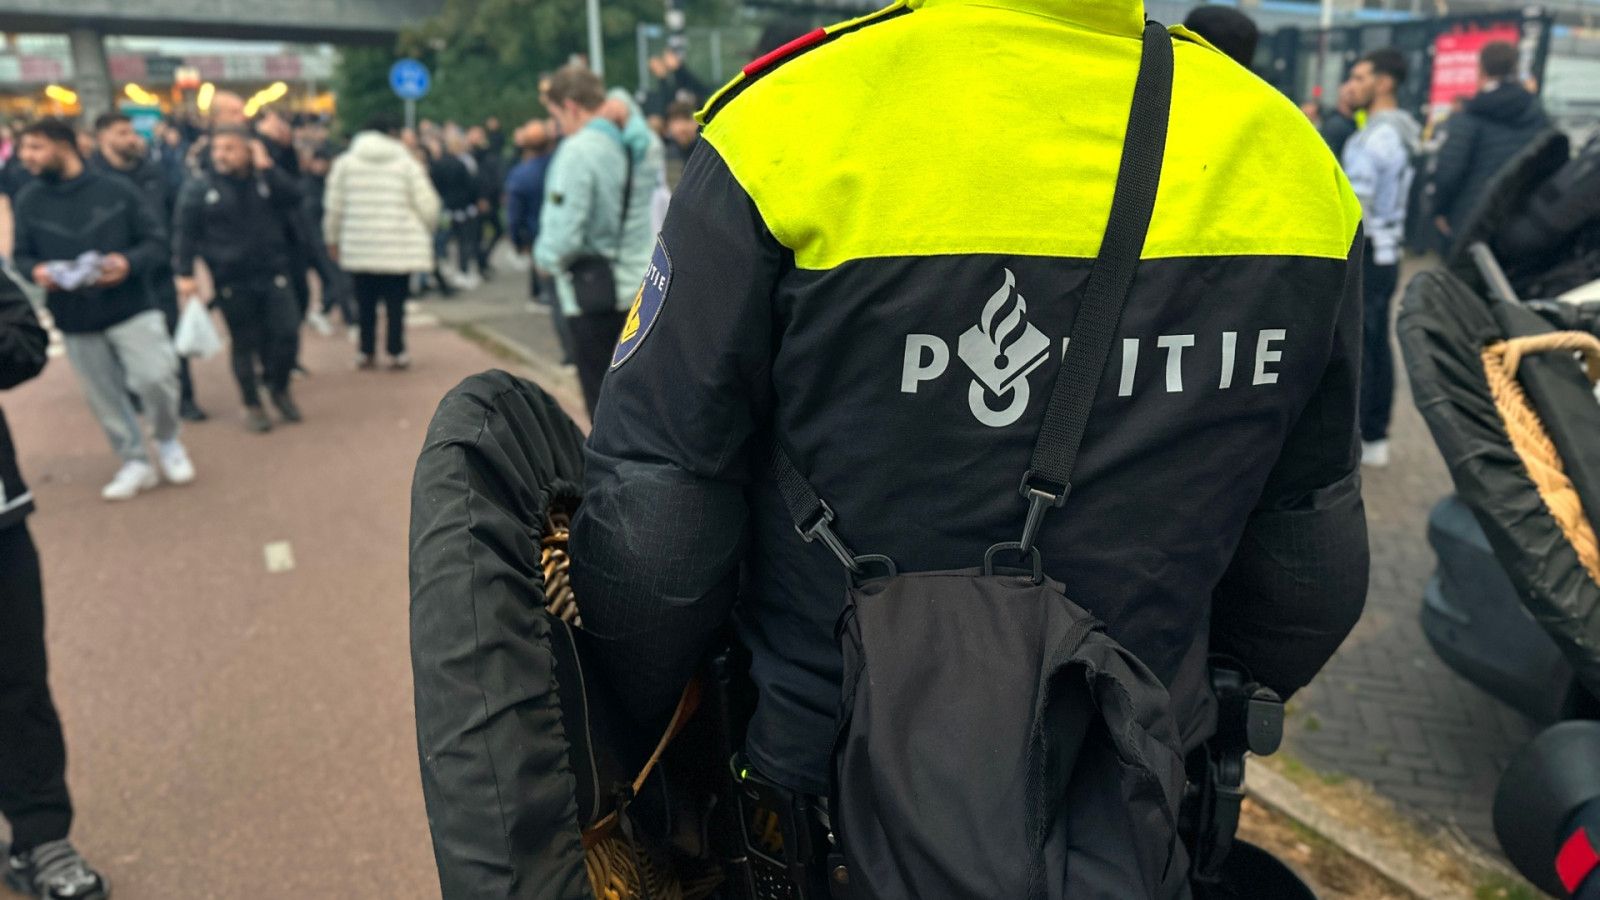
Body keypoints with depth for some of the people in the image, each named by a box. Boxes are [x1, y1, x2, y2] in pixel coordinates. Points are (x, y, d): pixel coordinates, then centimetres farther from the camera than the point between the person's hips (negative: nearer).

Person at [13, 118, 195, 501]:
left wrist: (128, 263, -22)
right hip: (75, 321, 3)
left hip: (131, 309, -3)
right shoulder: (29, 201, 2)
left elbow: (156, 241, -4)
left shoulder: (116, 190, -6)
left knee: (155, 378, -12)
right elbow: (21, 256, 9)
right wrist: (36, 271, -13)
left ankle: (168, 441, 18)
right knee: (104, 397, 8)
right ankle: (135, 463, 26)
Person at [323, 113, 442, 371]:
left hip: (359, 248, 2)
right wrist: (427, 227, 18)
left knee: (365, 301, 10)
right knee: (396, 300, 4)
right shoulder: (406, 162, 0)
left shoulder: (345, 162, 6)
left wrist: (333, 238, 19)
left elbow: (334, 206, 7)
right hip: (399, 247, -2)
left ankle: (367, 353, 15)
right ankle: (396, 353, 5)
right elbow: (427, 205, -2)